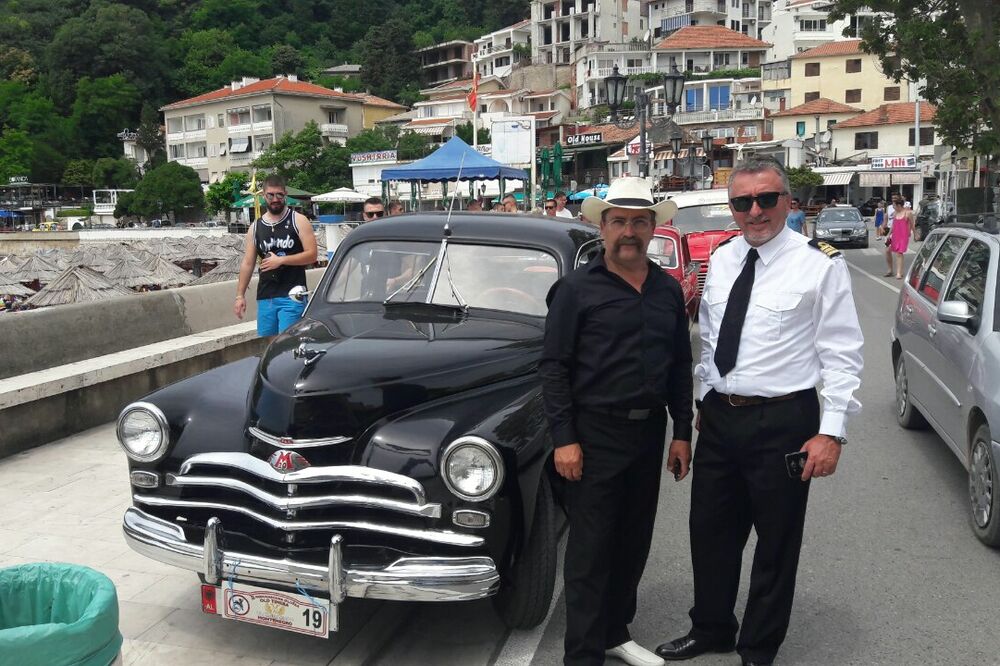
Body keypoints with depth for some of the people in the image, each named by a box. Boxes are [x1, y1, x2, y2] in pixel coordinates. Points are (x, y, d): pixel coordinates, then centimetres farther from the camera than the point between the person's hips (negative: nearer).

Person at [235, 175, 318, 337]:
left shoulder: (298, 221, 1)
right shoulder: (255, 227, 12)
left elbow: (312, 255, -6)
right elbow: (247, 263, 13)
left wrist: (281, 260, -11)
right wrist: (240, 295, 7)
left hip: (292, 295, -4)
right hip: (265, 297, 4)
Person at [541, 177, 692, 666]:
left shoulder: (669, 290, 7)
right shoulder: (577, 289, -8)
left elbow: (680, 365, 11)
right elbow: (553, 367, -9)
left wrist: (682, 432, 8)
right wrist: (564, 439, -14)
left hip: (649, 431, 5)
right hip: (594, 433, -5)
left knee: (633, 542, 16)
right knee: (591, 550, 2)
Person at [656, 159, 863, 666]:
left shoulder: (819, 263, -11)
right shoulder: (721, 259, 6)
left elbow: (842, 354, -11)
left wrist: (832, 432, -15)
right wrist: (705, 400, 14)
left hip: (782, 421, -5)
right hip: (719, 416, 6)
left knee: (776, 543, 10)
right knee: (710, 531, 17)